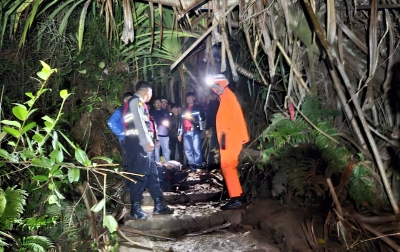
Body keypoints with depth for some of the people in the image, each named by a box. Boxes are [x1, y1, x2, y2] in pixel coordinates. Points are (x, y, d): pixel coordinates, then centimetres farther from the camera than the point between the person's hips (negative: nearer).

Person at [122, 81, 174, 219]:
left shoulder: (139, 103, 24)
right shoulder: (135, 101, -5)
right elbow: (139, 122, -18)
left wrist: (149, 141, 13)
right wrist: (147, 142, -24)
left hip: (143, 144, 10)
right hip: (139, 144, -10)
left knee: (152, 174, 11)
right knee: (139, 175, -8)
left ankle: (159, 205, 16)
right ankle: (135, 209, -1)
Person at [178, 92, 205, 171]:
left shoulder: (198, 107, 12)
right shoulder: (185, 109, 25)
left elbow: (202, 118, 2)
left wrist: (193, 118, -11)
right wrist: (180, 133, 17)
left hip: (195, 131, -5)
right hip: (186, 132, 5)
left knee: (196, 149, -13)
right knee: (188, 150, 1)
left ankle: (198, 166, -12)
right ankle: (192, 166, 4)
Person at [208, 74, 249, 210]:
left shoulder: (228, 97, -8)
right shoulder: (225, 98, 22)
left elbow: (231, 117, -19)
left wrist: (224, 134, -24)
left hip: (230, 138, -11)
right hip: (229, 137, 11)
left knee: (227, 166, -12)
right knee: (229, 166, 13)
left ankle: (235, 198, -12)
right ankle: (236, 196, 19)